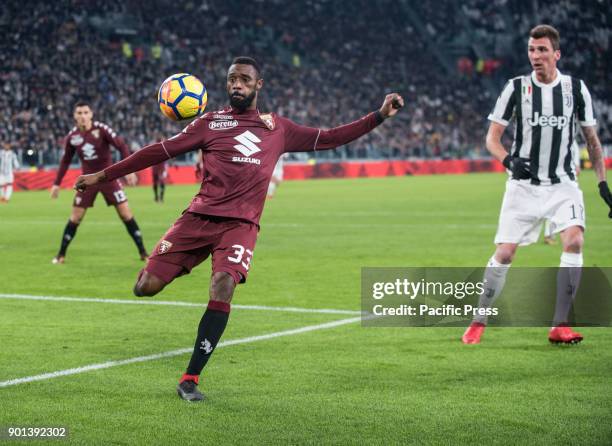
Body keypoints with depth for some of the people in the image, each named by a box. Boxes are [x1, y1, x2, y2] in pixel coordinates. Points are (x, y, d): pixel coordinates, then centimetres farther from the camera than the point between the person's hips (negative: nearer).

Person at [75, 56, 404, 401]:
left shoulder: (278, 128, 15)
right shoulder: (211, 122, 10)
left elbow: (328, 139, 19)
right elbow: (161, 151, 10)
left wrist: (380, 116, 11)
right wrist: (103, 176, 8)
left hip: (241, 224, 0)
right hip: (199, 217, 0)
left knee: (223, 287, -26)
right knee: (146, 288, -13)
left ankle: (191, 379, -15)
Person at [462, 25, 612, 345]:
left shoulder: (575, 89, 2)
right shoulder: (516, 88, -2)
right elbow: (492, 138, 0)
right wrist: (509, 160, -21)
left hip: (562, 185, 1)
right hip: (523, 186, -1)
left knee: (574, 241, -22)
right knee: (504, 253, -6)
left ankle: (560, 325, -16)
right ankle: (478, 322, 12)